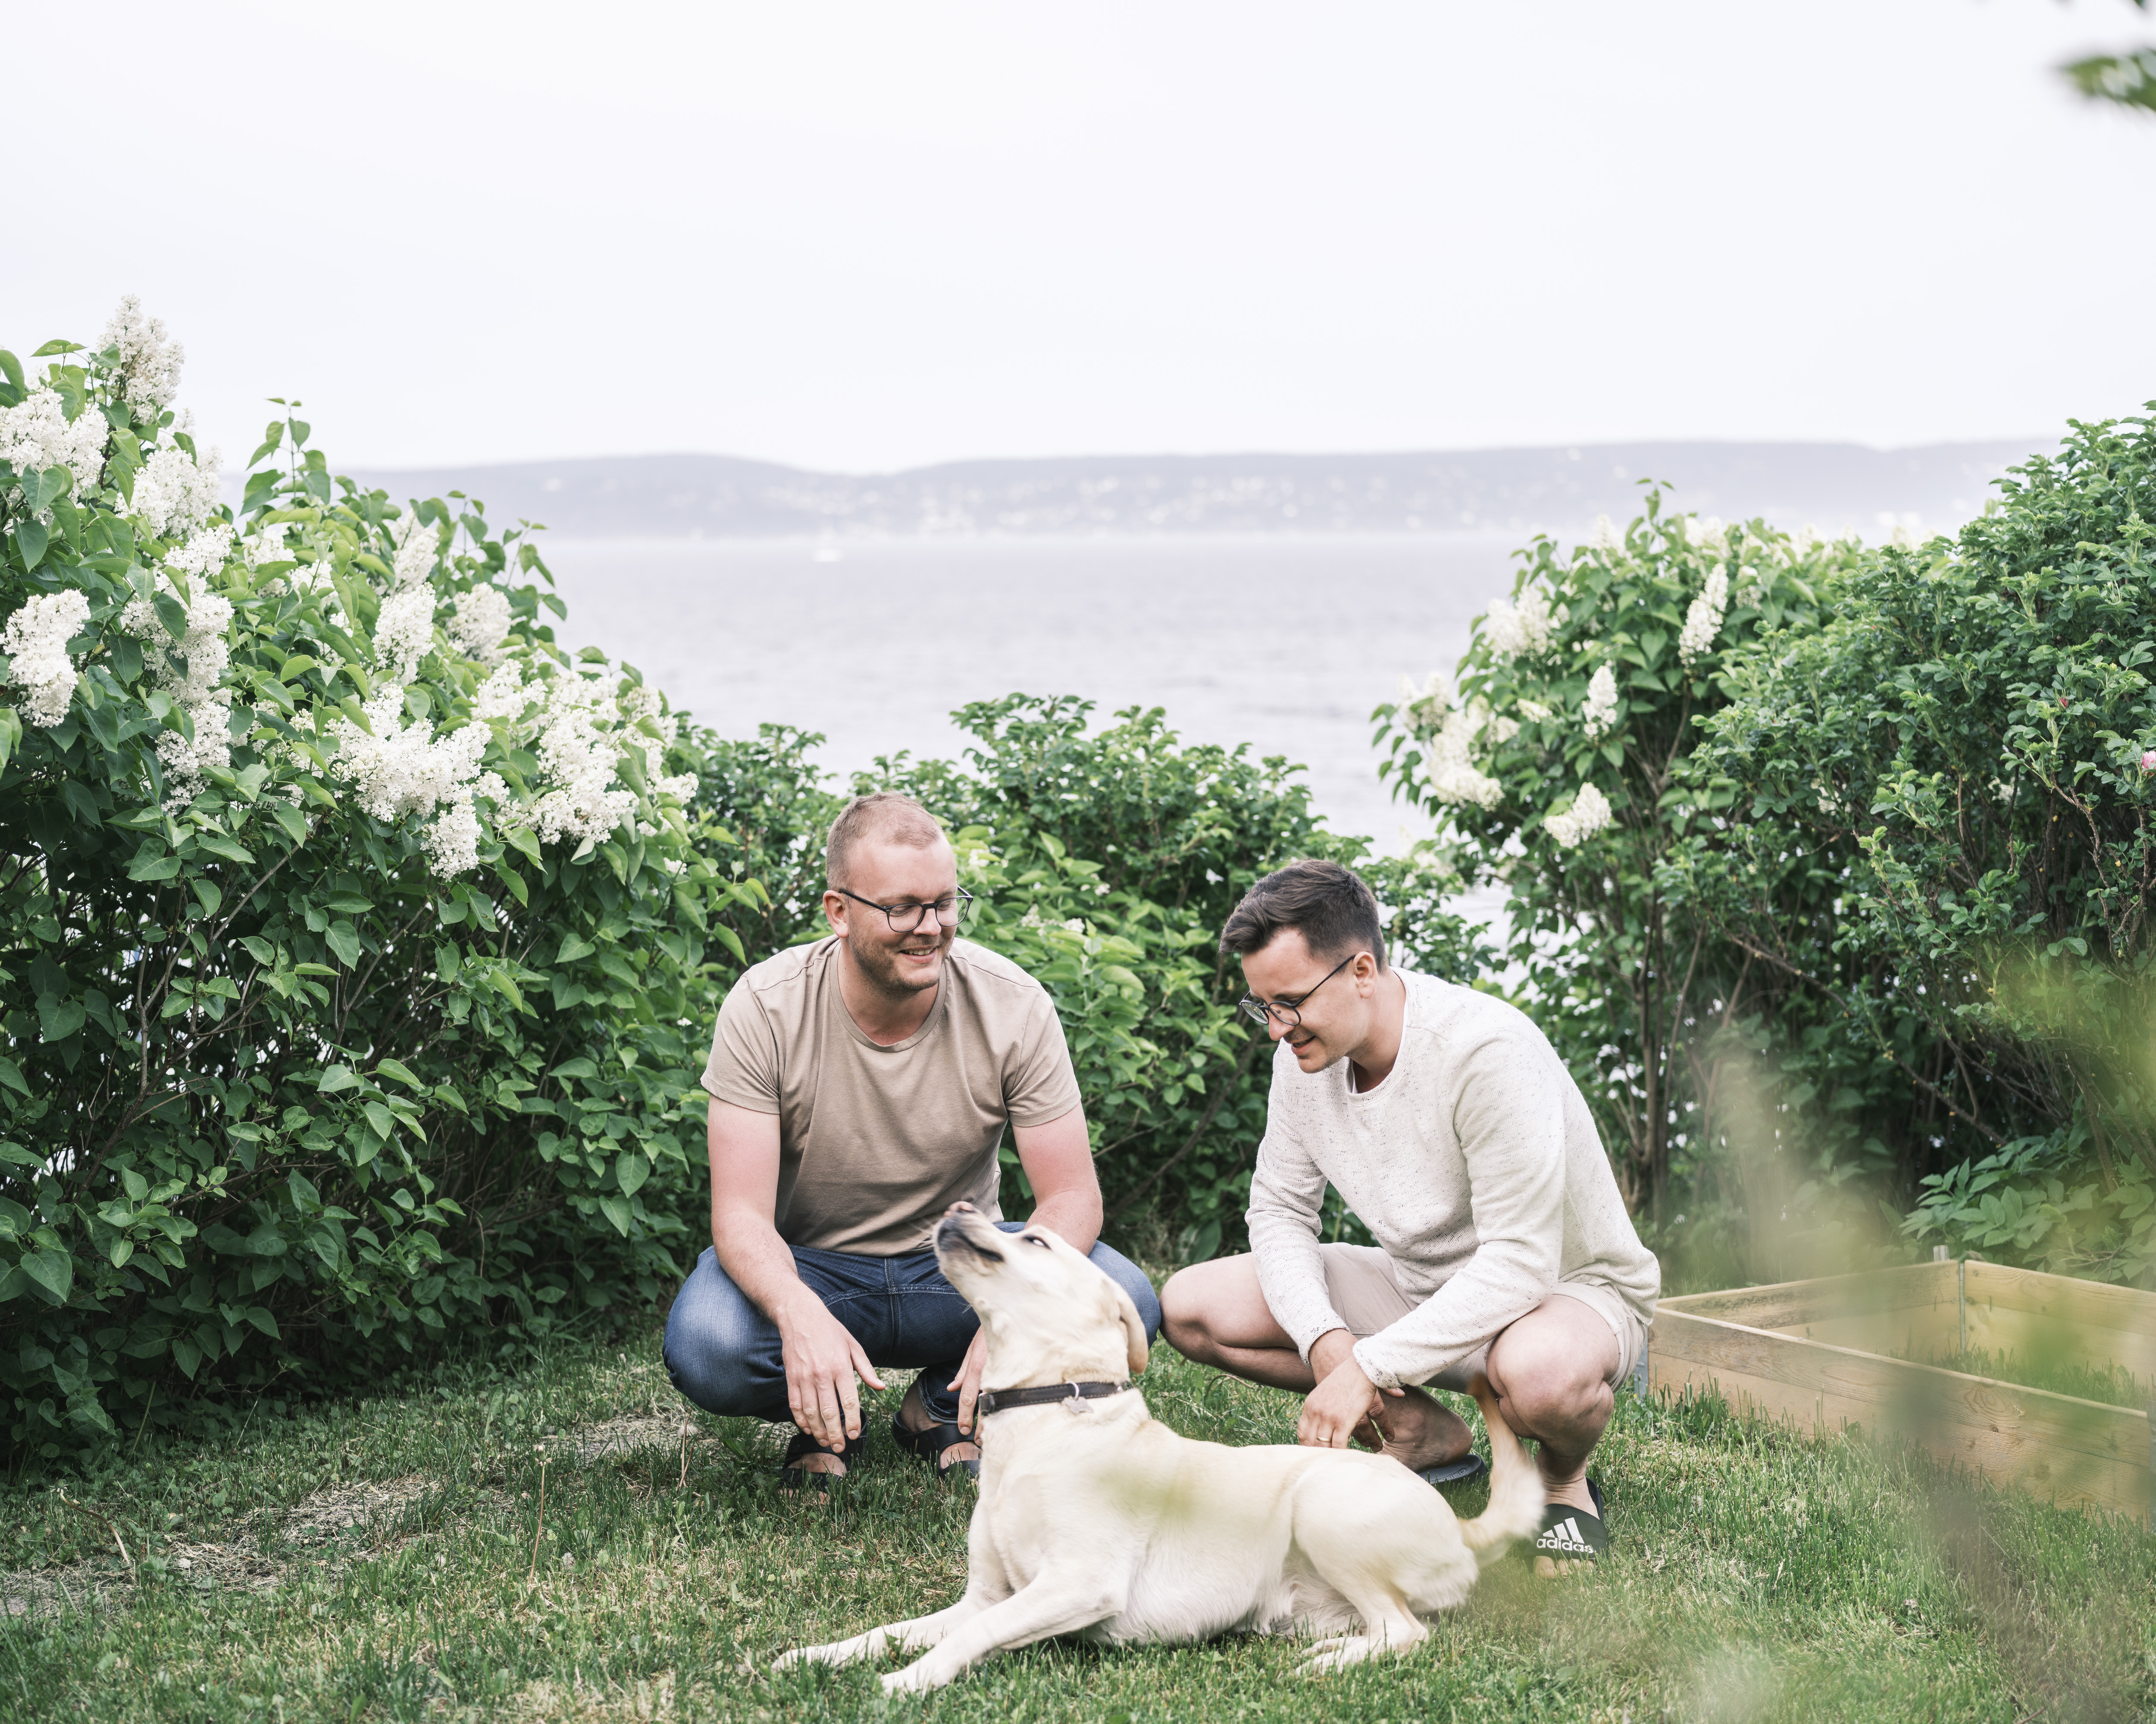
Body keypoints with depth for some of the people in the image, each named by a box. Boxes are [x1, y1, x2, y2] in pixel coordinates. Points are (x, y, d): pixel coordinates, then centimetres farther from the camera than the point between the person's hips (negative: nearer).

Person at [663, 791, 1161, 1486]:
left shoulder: (1014, 1005, -14)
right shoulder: (764, 1007, -18)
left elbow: (1072, 1195, -14)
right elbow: (741, 1211, -22)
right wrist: (800, 1314, -45)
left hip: (959, 1263, 2)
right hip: (810, 1267, -2)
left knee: (1124, 1302, -26)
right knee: (705, 1350, -35)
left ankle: (943, 1410, 3)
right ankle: (828, 1420, 2)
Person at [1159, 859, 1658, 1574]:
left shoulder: (1487, 1051, -30)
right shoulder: (1305, 1053, -9)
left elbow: (1520, 1263, -32)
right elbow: (1279, 1209, 1)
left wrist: (1366, 1367, -33)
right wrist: (1325, 1339, -19)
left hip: (1568, 1286, -7)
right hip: (1419, 1286, 7)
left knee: (1540, 1372, -44)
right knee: (1192, 1305, -9)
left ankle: (1564, 1479, -6)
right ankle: (1419, 1430, 4)